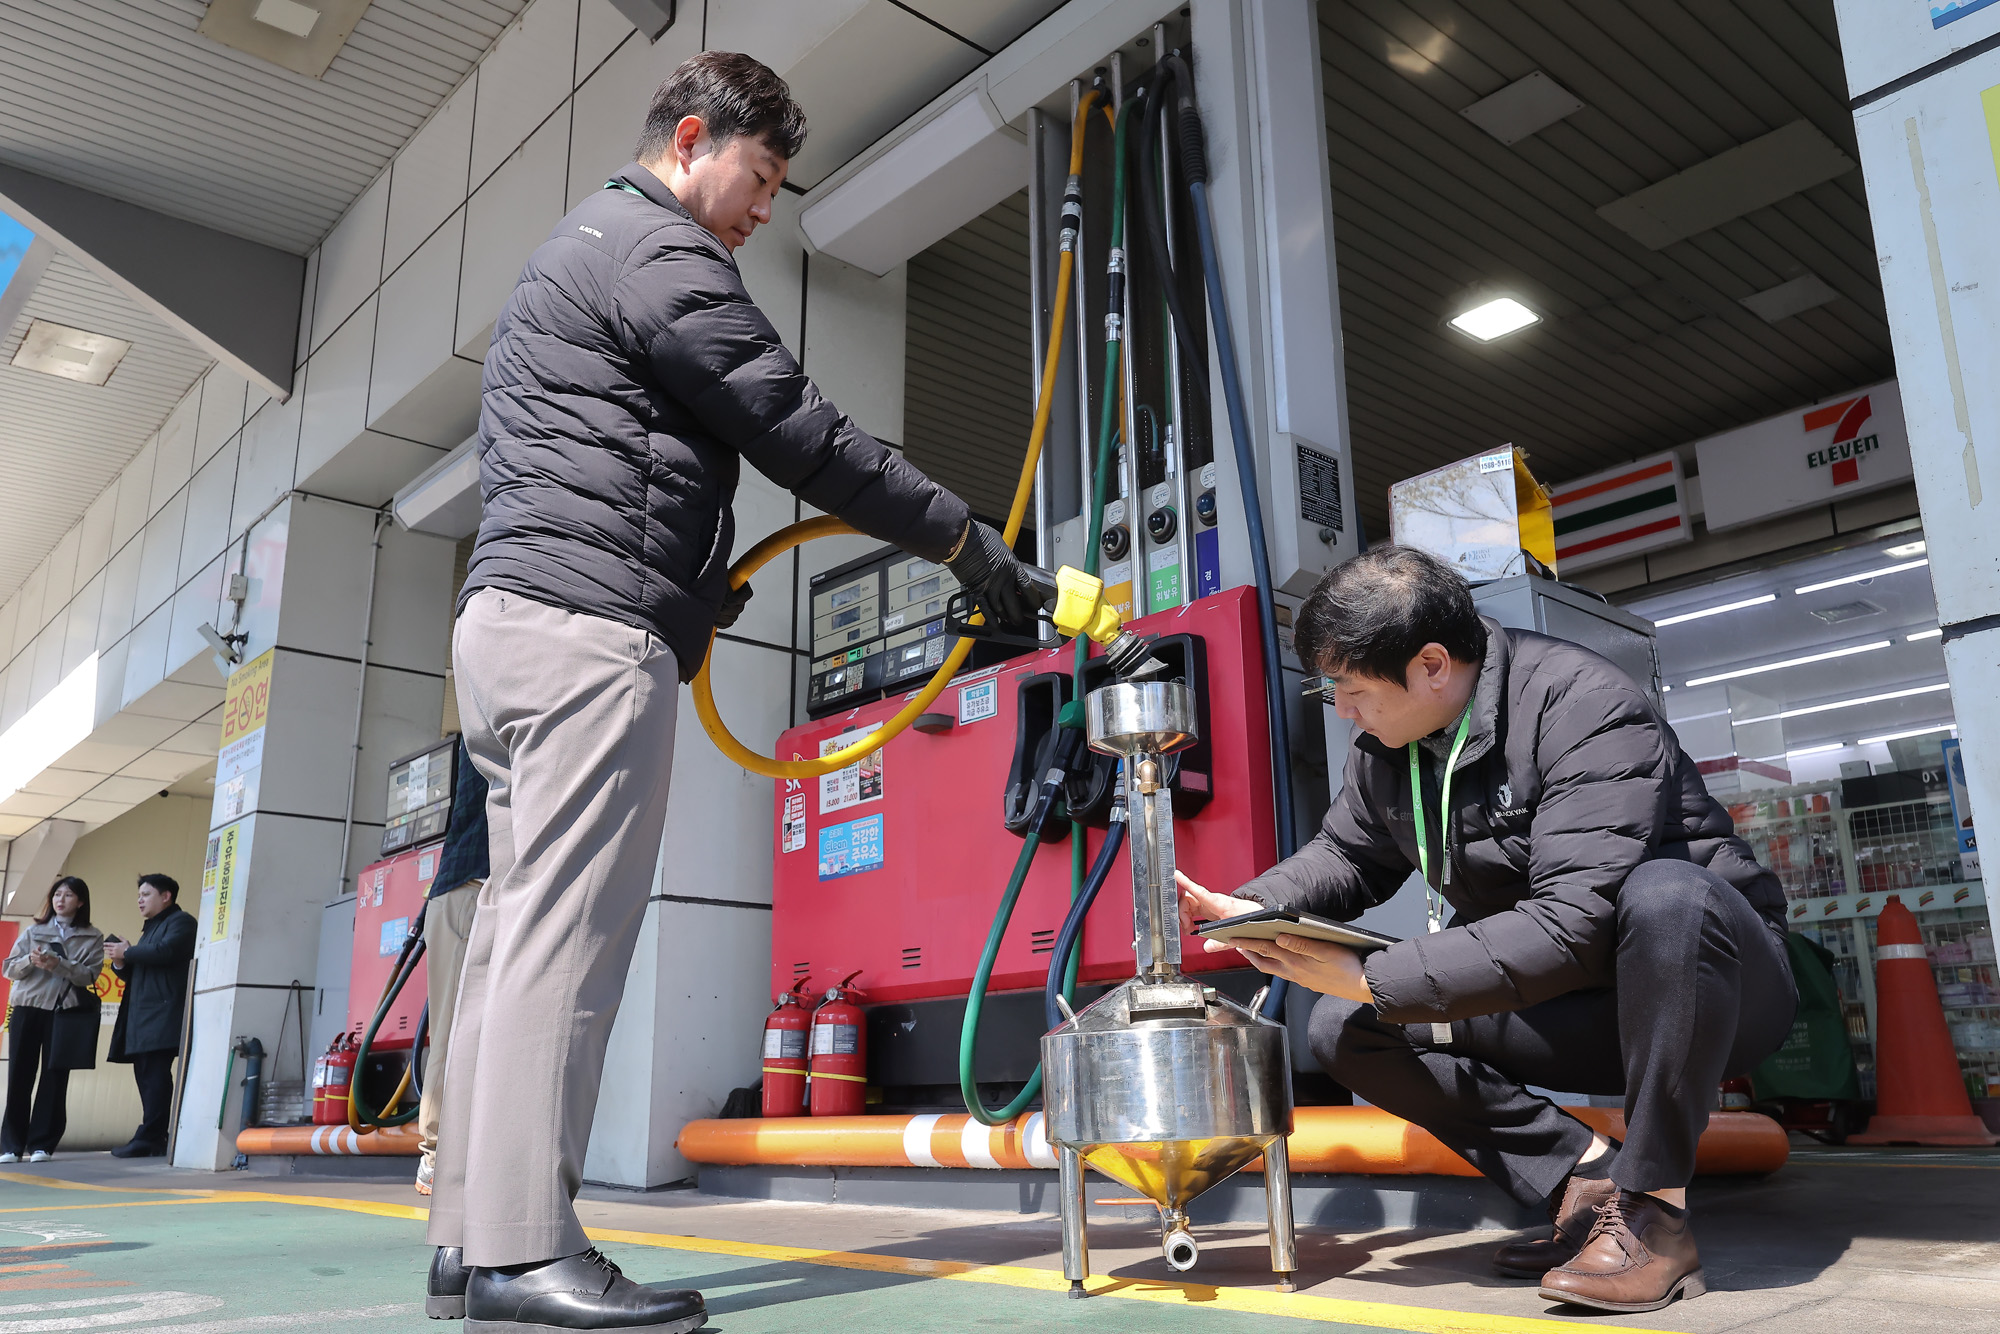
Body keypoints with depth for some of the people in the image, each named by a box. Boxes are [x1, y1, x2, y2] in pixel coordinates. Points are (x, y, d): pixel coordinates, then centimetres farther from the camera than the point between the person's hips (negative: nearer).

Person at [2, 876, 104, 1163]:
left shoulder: (93, 937, 5)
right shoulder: (33, 931, 11)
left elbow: (89, 975, -6)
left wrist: (58, 964, -20)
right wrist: (30, 961, -14)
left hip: (64, 1012, -2)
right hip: (27, 1008, 2)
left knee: (54, 1078, -1)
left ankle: (42, 1144, 5)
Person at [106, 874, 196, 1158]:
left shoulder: (181, 921, 0)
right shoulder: (150, 928, 29)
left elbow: (165, 951, -19)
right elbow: (135, 974, 26)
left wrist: (128, 952, -8)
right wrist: (121, 962, 5)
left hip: (163, 1013, -10)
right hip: (143, 1017, 10)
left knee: (154, 1075, -13)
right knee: (145, 1074, 5)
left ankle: (149, 1138, -16)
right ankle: (154, 1138, 6)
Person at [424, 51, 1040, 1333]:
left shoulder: (580, 247, 30)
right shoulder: (656, 250, -3)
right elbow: (800, 432, -9)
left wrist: (697, 576, 24)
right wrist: (970, 543, -4)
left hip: (512, 616, 10)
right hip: (591, 626, -10)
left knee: (521, 929, 6)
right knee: (568, 932, -13)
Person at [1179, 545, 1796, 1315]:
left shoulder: (1587, 710, -26)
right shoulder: (1385, 747, -3)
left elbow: (1571, 926, -35)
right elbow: (1347, 856, 13)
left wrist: (1372, 979, -34)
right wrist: (1249, 906, -7)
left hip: (1700, 964, -6)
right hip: (1565, 1010, 7)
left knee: (1663, 898, -40)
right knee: (1343, 1029, -7)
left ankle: (1652, 1209, -23)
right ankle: (1585, 1174, -5)